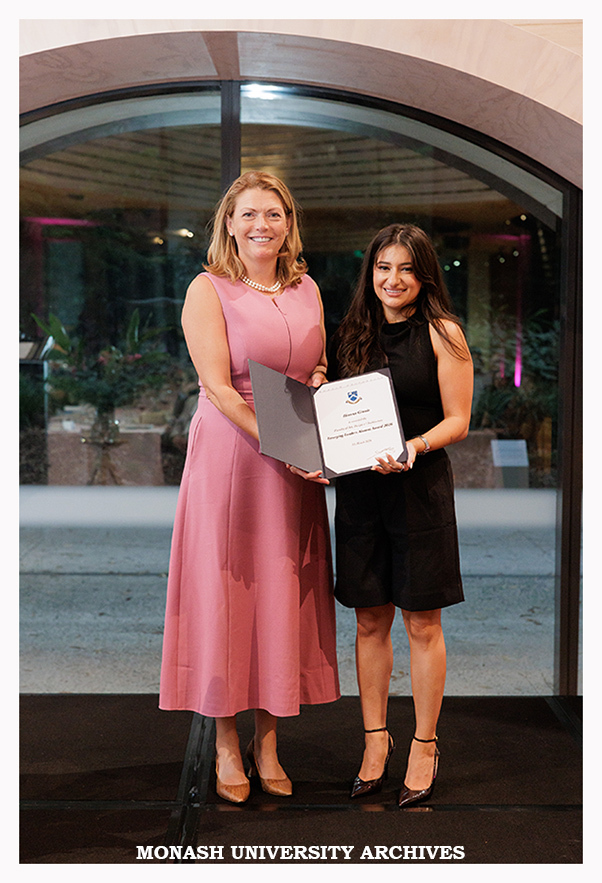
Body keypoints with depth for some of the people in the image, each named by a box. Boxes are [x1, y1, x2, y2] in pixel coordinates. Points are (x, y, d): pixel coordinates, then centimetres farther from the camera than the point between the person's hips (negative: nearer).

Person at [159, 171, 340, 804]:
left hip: (299, 465, 5)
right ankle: (226, 745, 14)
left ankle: (267, 739, 20)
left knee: (283, 595, 7)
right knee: (226, 592, 1)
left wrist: (321, 383, -4)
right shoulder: (208, 290, -4)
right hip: (228, 457, -4)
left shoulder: (306, 290, 12)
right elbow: (218, 386, -12)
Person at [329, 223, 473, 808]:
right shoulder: (351, 335, 10)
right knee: (369, 621, 9)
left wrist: (415, 446, -23)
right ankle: (375, 739, 23)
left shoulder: (442, 334, -2)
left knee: (421, 623, 4)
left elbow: (457, 420, -5)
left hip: (421, 487, -3)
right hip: (359, 489, 4)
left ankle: (424, 746, 18)